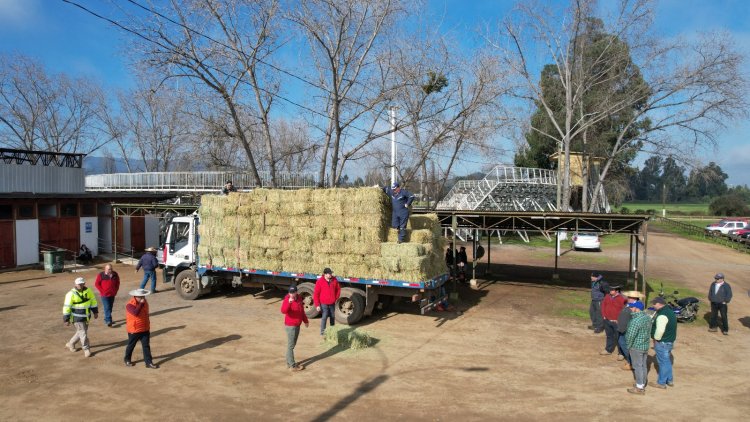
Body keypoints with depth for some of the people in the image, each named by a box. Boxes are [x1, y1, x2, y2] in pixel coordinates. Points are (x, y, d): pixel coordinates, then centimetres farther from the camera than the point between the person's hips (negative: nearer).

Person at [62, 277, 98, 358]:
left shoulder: (88, 291, -1)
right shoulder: (71, 294, -16)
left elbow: (93, 300, 11)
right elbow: (66, 307, -13)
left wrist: (95, 311, 11)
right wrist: (66, 319, -13)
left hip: (86, 317, 6)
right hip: (77, 318, -6)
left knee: (81, 332, 18)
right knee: (83, 333, -3)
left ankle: (70, 344, 40)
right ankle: (86, 349, 9)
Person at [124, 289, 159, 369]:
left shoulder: (145, 303, 1)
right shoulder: (130, 305, -20)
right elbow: (136, 313, -39)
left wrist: (148, 327, 18)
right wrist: (141, 303, -35)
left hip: (145, 330, 5)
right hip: (134, 330, -5)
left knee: (146, 346, 4)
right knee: (131, 346, 15)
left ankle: (149, 362, 6)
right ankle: (127, 360, 37)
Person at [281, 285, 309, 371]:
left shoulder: (299, 298, 5)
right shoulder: (287, 300, -18)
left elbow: (302, 311, 18)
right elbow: (283, 311, -37)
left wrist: (305, 321, 23)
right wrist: (289, 302, -50)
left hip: (297, 325, 8)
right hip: (290, 326, -8)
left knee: (292, 345, 17)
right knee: (290, 345, -4)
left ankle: (289, 362, 28)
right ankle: (292, 366, -1)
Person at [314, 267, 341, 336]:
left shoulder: (334, 280, -3)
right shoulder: (320, 281, -15)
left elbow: (338, 289, 13)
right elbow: (316, 294, -12)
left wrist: (336, 298, 8)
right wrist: (317, 305, -13)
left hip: (332, 303, 4)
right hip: (324, 303, -4)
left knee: (333, 316, 13)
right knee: (324, 317, -8)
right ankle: (322, 331, 3)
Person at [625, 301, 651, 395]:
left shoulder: (636, 320, -26)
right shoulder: (647, 317, 2)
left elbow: (630, 336, -23)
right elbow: (648, 331, 10)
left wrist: (628, 347, -9)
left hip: (636, 347, -8)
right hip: (645, 346, 8)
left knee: (638, 366, 2)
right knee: (643, 366, 17)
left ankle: (639, 388, 11)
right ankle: (642, 384, 30)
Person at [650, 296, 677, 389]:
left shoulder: (662, 315, -25)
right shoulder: (670, 311, 7)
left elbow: (660, 330, -31)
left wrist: (656, 339, -17)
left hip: (662, 342, -10)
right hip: (670, 341, 10)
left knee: (663, 362, 2)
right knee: (667, 361, 21)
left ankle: (661, 383, 13)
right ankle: (670, 380, 32)